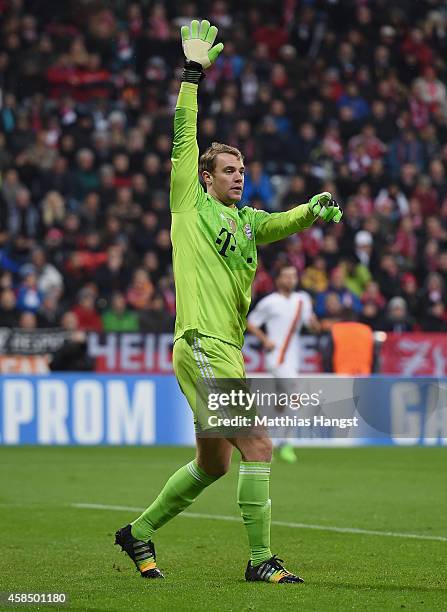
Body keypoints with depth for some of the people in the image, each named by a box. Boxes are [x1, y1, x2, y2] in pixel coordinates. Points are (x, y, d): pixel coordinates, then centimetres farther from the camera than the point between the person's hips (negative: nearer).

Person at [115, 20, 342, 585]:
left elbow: (285, 223, 2)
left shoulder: (246, 220, 18)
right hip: (202, 346, -8)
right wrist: (193, 70, -3)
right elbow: (184, 138, -2)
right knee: (257, 448, -13)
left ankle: (139, 532, 29)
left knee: (213, 464, 14)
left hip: (226, 350, 8)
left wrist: (314, 208, -19)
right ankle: (260, 559, -9)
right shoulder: (190, 204, 2)